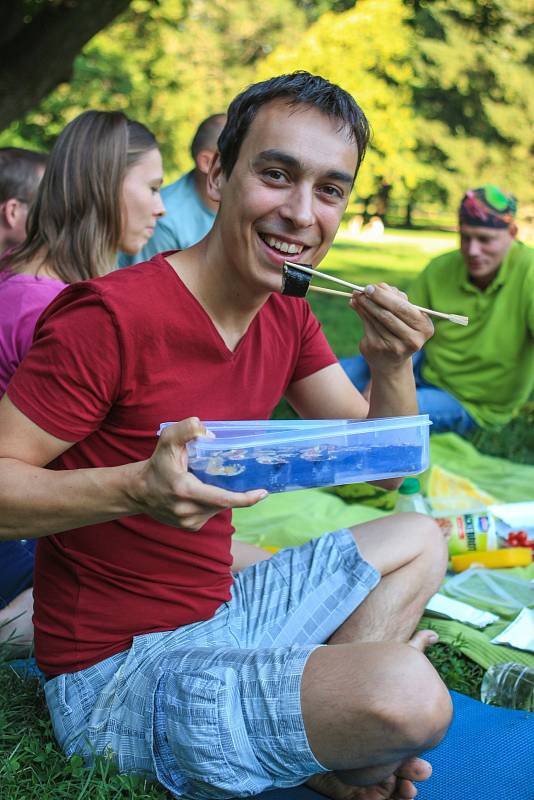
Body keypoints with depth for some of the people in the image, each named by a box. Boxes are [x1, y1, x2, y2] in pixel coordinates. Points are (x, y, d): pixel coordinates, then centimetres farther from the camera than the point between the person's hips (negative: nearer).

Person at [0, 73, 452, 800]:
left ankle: (323, 733, 2)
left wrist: (392, 370, -13)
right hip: (114, 671, -9)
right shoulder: (111, 316, -21)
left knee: (419, 541, 19)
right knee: (409, 695, -29)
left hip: (222, 610, 9)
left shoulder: (287, 317, 4)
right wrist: (138, 488, -37)